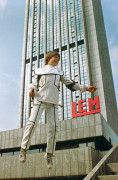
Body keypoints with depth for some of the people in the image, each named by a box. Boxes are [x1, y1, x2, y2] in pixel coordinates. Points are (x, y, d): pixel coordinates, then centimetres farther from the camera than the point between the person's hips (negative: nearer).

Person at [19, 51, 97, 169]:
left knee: (53, 127, -8)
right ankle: (23, 149, -7)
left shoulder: (59, 72, 25)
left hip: (53, 101, 2)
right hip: (40, 99, -2)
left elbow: (70, 84, 22)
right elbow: (34, 84, 14)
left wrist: (85, 88, 15)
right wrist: (31, 91, -9)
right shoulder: (40, 71, 18)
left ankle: (49, 155, -1)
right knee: (32, 122, -17)